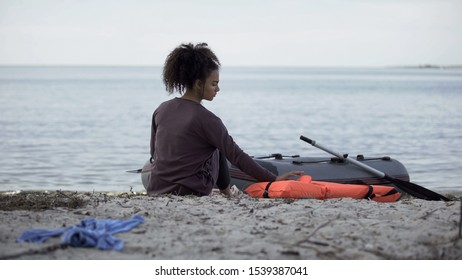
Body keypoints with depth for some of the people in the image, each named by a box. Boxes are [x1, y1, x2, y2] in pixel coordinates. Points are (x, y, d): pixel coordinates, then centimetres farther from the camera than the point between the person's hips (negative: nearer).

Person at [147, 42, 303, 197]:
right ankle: (225, 191, 38)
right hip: (189, 193, -5)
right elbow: (236, 156, -16)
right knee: (216, 149, 22)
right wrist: (273, 179, -14)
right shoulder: (205, 119, -16)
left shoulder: (161, 110, 2)